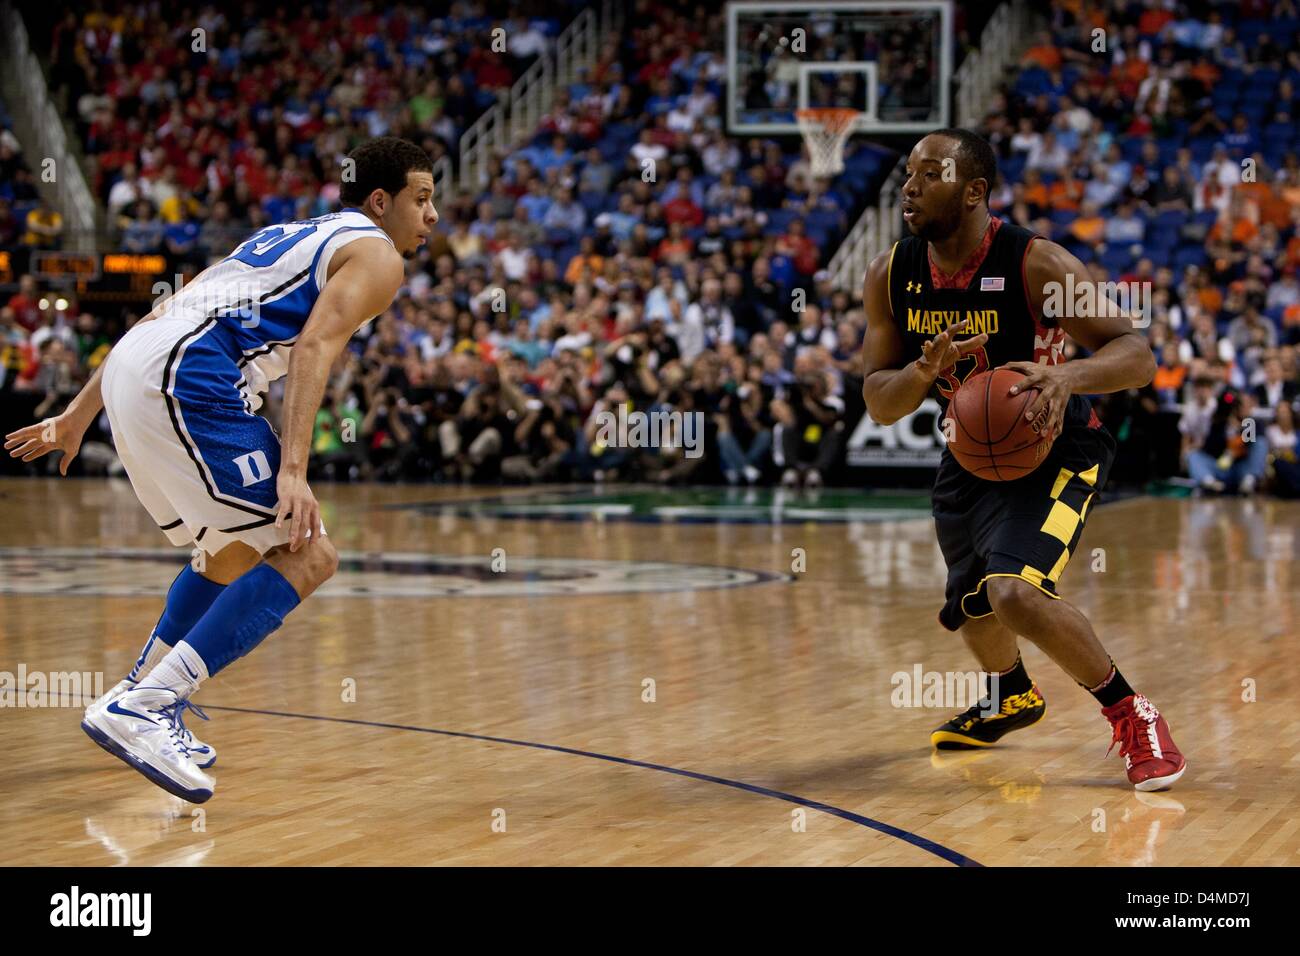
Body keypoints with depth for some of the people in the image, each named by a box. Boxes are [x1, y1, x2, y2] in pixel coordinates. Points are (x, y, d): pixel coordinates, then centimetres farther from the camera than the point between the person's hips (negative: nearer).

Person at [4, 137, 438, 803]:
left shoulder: (283, 237, 32)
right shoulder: (375, 253, 7)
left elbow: (160, 316, 29)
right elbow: (314, 347, -12)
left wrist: (78, 416, 31)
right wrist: (292, 471, -22)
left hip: (130, 371, 9)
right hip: (188, 381, -9)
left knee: (233, 552, 26)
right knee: (306, 556, -9)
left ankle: (140, 697, 27)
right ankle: (141, 708, -17)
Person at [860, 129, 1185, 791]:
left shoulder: (1036, 264, -25)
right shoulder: (891, 276, -10)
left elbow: (1136, 354, -26)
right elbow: (880, 402, -6)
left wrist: (1065, 375, -47)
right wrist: (925, 370, -29)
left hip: (1053, 449, -6)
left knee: (1016, 593, -29)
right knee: (970, 606, 23)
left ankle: (1130, 716, -9)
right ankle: (1011, 698, 57)